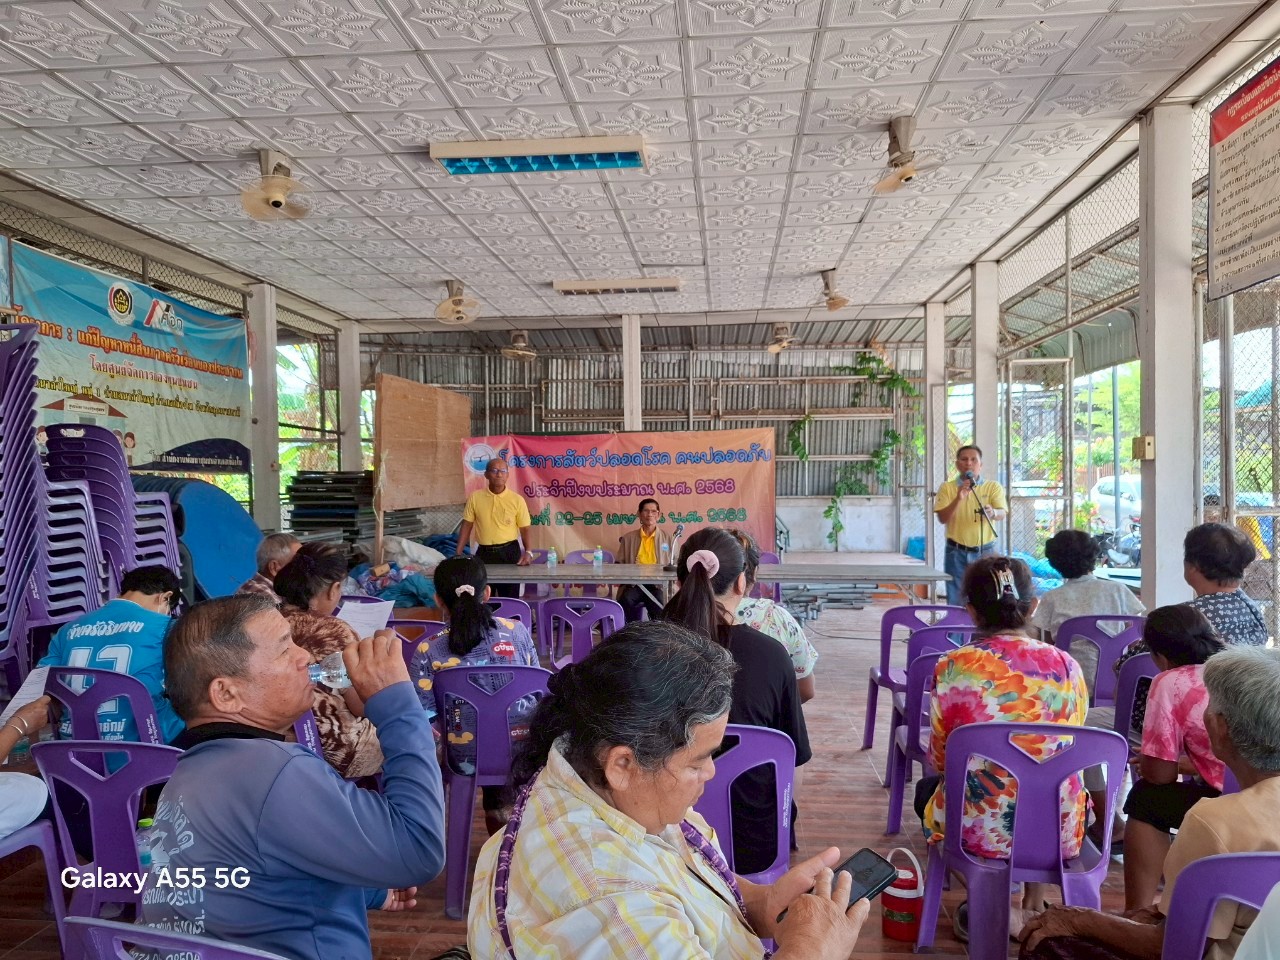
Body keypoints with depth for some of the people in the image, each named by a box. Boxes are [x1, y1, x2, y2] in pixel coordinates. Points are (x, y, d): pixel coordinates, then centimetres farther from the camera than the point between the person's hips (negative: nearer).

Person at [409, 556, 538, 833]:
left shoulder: (427, 652, -10)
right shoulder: (516, 631, -5)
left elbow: (425, 719, -8)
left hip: (467, 760, 0)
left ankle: (493, 810, 35)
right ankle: (496, 807, 36)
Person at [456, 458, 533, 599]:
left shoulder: (517, 500, -4)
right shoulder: (475, 497, 0)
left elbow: (525, 529, 0)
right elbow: (467, 526, 4)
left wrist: (528, 552, -16)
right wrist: (458, 553, -2)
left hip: (509, 552, -1)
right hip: (484, 553, 1)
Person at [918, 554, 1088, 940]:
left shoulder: (953, 668, -15)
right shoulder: (1066, 666, -7)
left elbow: (939, 760, -4)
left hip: (981, 831, -3)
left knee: (927, 789, 31)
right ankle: (1034, 905, 30)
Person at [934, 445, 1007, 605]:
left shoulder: (993, 487, 2)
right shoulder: (947, 487, 2)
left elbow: (1002, 514, -12)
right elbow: (942, 519, -8)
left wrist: (992, 512, -36)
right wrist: (958, 499, -23)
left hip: (985, 551, 0)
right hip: (956, 552, 0)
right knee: (956, 602, 5)